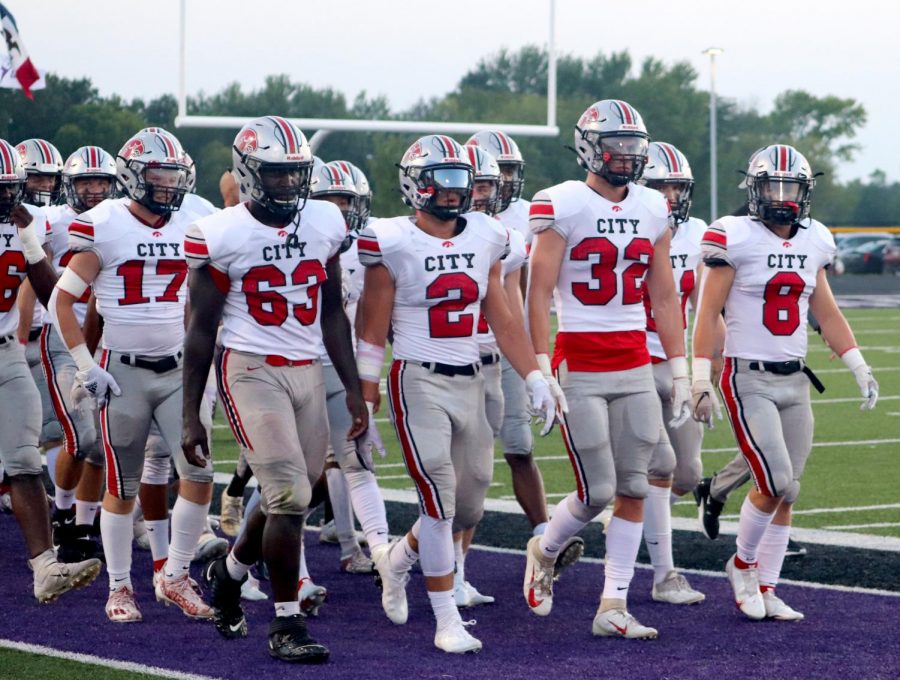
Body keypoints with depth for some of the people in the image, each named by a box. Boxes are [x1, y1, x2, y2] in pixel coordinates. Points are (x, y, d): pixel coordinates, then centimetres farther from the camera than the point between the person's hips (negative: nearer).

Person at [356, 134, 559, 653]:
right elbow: (372, 330, -4)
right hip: (418, 381, -6)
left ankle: (398, 558, 37)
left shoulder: (484, 239, 7)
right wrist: (364, 404, -6)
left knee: (468, 508, 8)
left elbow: (503, 320, 13)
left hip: (470, 381, 6)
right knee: (439, 495, -13)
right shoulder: (393, 244, -8)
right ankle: (447, 620, -3)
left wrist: (535, 378, 8)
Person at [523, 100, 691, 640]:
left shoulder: (655, 210, 9)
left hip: (636, 368, 5)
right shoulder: (563, 206, -7)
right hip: (579, 368, -5)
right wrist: (542, 372, -13)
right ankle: (544, 552, 25)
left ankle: (614, 605, 7)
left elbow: (664, 297, 13)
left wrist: (681, 371, 9)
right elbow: (539, 293, -8)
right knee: (597, 491, -5)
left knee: (633, 490, 2)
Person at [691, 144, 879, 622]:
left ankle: (765, 590, 14)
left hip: (795, 381, 6)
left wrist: (859, 368, 11)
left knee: (786, 492, 5)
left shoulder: (813, 242, 10)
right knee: (775, 483, -15)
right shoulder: (735, 238, -8)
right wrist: (700, 379, -12)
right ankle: (742, 564, 9)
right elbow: (708, 313, -8)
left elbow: (828, 314, 18)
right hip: (748, 379, -6)